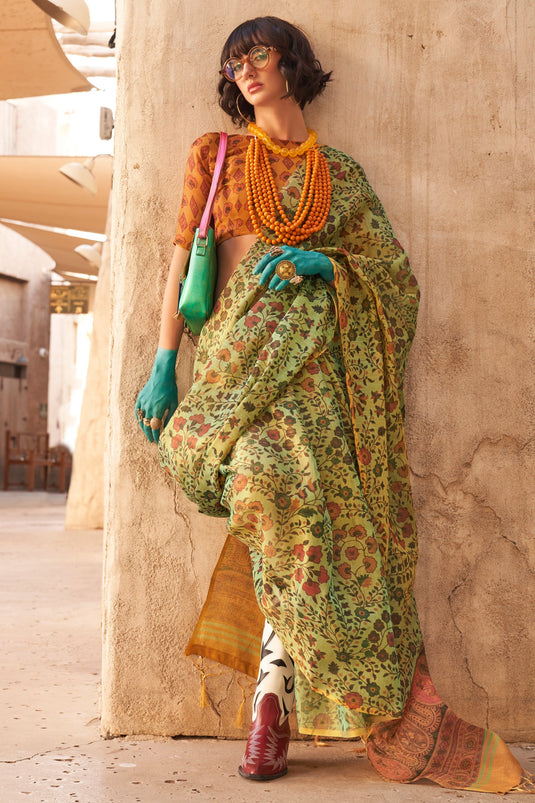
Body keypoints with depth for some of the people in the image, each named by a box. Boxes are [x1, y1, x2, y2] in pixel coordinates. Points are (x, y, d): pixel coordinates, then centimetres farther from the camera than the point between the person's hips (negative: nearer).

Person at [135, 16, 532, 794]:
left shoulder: (342, 174, 19)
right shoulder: (214, 154, 19)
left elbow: (396, 269, 12)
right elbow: (183, 255, 11)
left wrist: (320, 260, -6)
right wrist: (163, 363, 1)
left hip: (322, 348, 2)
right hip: (242, 346, -1)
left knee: (335, 493, -18)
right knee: (274, 478, -28)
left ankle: (277, 673, -10)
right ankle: (279, 669, -12)